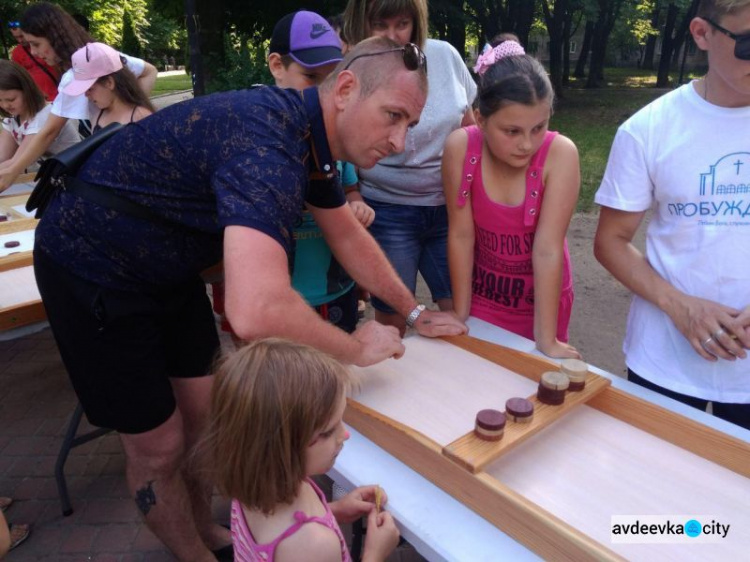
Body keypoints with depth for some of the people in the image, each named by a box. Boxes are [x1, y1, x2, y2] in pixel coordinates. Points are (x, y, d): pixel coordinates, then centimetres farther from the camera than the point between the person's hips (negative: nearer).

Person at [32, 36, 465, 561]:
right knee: (159, 443, 4)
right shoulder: (268, 144, -35)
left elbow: (348, 236, 10)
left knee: (205, 415, 15)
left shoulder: (311, 132, -3)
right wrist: (356, 347, -29)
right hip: (91, 268, -8)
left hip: (167, 268, 8)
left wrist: (414, 311, 12)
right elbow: (257, 311, -48)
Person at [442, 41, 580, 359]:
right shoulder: (460, 147, -21)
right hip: (482, 293, 1)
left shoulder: (559, 154, -24)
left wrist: (546, 340, -21)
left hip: (541, 296, -1)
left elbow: (548, 249, -25)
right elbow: (461, 236, -17)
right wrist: (461, 315, -10)